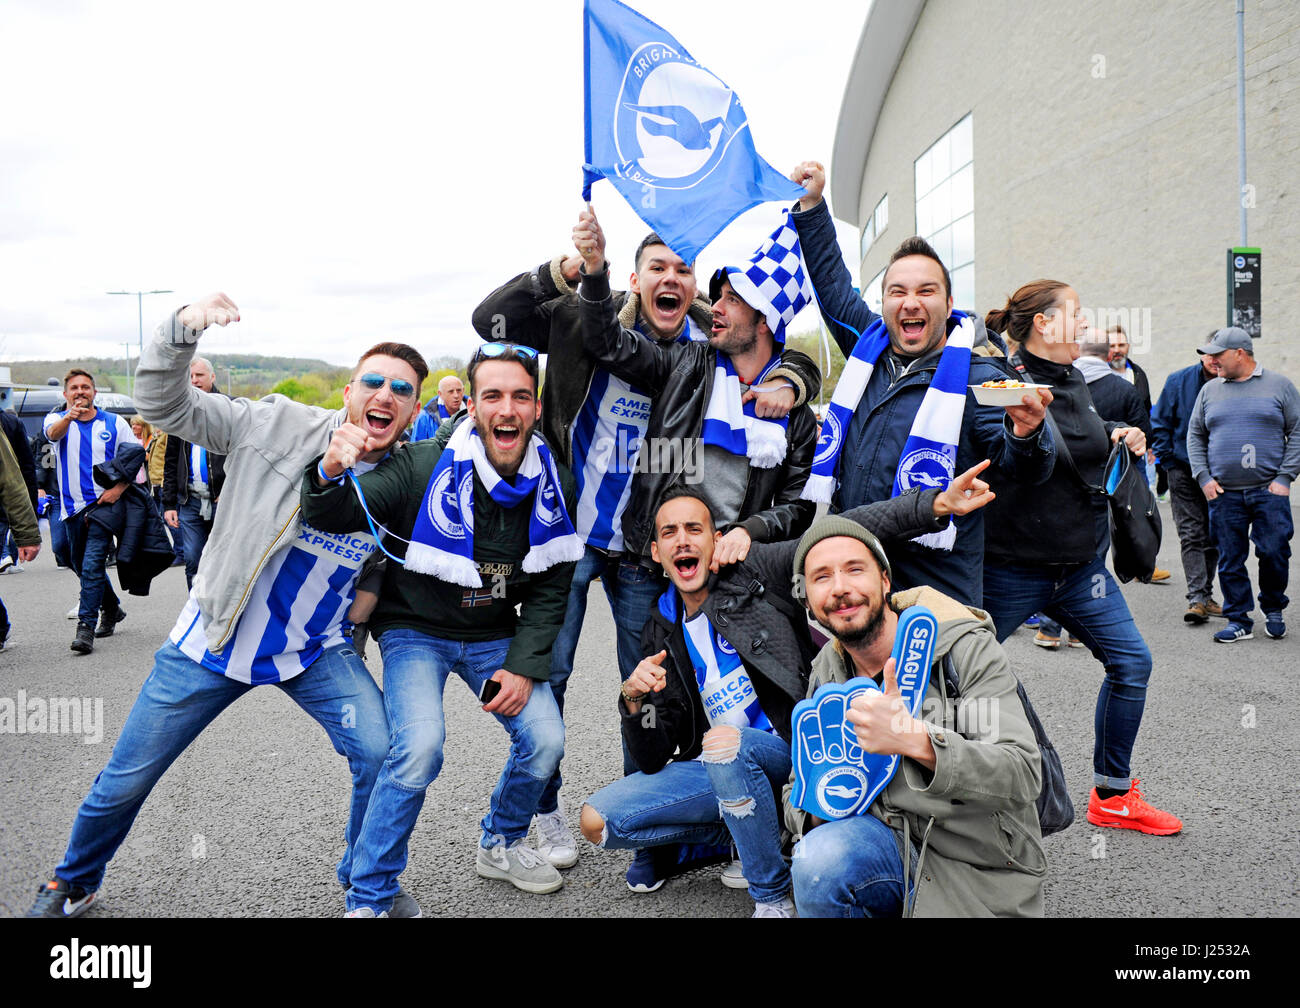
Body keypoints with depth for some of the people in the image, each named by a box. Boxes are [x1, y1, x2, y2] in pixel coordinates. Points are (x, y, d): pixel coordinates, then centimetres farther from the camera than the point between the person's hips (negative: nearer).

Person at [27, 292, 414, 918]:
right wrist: (184, 327, -32)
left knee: (382, 752, -18)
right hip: (213, 640, -1)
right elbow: (164, 406, -17)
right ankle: (73, 884, 42)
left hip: (316, 652, 1)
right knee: (125, 779, 10)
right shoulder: (277, 425, -14)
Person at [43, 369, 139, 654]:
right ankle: (112, 609, 34)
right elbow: (53, 433, -20)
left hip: (104, 503, -3)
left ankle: (86, 626, -11)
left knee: (92, 565, -13)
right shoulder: (57, 419, 5)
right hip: (73, 507, 3)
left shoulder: (114, 423, 5)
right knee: (82, 566, 15)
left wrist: (119, 488, -11)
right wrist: (68, 417, -42)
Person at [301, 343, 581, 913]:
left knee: (546, 740, -7)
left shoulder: (555, 485, -8)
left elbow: (551, 588, 0)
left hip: (496, 636, 4)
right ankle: (367, 899, -3)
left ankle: (501, 845, 25)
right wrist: (330, 474, -48)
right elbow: (333, 519, -25)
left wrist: (524, 665, -9)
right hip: (415, 631, -4)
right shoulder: (423, 468, -23)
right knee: (420, 746, -25)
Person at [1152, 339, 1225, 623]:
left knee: (1213, 537, 9)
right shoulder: (1178, 382, -2)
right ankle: (1197, 598, -10)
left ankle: (1206, 596, 21)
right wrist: (1169, 462, -2)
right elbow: (1159, 424, 4)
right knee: (1191, 534, -7)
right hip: (1183, 472, -2)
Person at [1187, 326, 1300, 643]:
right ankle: (1239, 621, 13)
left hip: (1269, 491, -2)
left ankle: (1274, 610, 22)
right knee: (1230, 560, 3)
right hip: (1224, 495, 2)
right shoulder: (1209, 390, 11)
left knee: (1273, 553, -3)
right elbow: (1195, 435, 14)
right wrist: (1204, 477, 2)